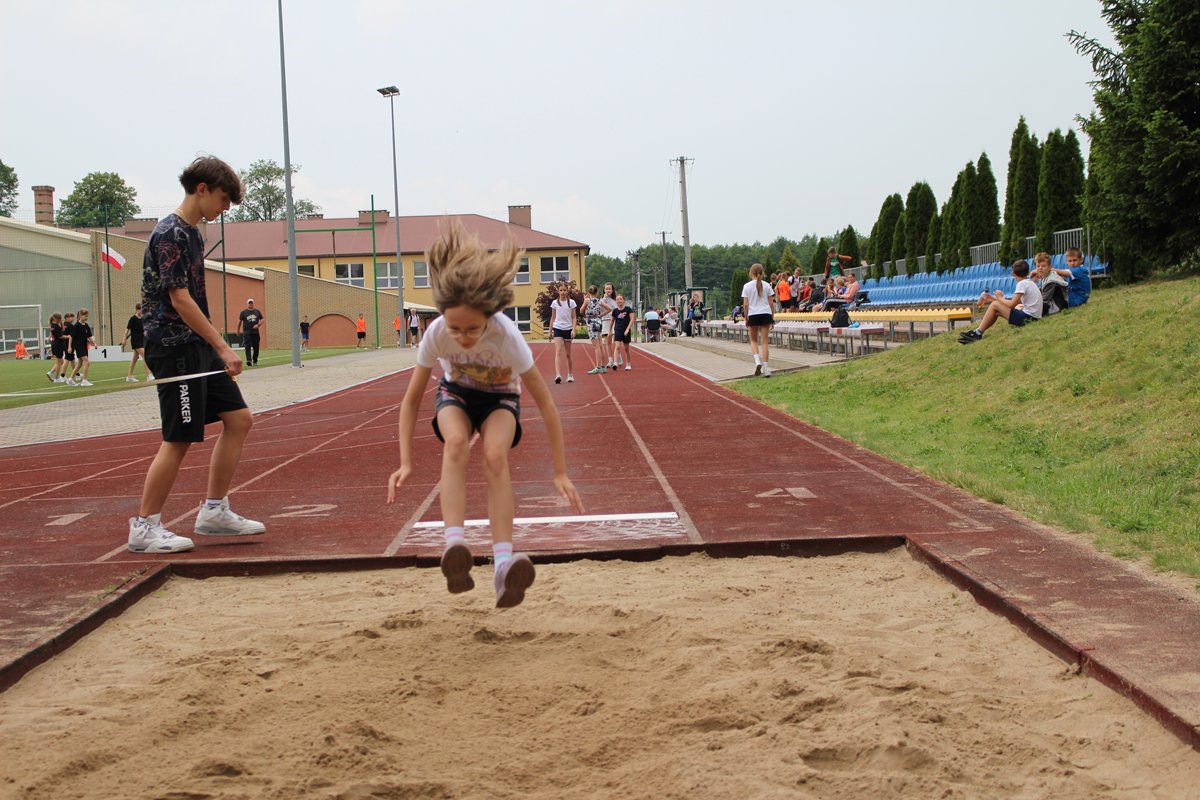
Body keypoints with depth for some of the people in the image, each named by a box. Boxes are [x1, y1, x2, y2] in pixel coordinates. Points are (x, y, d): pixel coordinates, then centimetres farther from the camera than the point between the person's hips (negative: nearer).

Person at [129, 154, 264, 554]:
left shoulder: (191, 233, 15)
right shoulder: (170, 234, -14)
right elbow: (179, 299, -20)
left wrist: (217, 348, 19)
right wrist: (224, 347, -21)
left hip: (198, 346, 10)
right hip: (175, 347, -10)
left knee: (239, 419, 8)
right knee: (178, 439, -6)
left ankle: (214, 511, 15)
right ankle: (144, 527, 3)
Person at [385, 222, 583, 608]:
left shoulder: (507, 337, -36)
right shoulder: (436, 334, -30)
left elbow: (546, 405, -29)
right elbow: (412, 399, -17)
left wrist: (560, 473, -28)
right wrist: (405, 463, -24)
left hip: (500, 397, -1)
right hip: (455, 393, 1)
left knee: (496, 455, -32)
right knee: (456, 442, -33)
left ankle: (503, 563, -35)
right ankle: (454, 546, -43)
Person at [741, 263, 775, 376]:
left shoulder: (747, 286, -2)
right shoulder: (766, 285, 3)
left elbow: (745, 304, -4)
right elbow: (771, 303, 4)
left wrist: (746, 319, 4)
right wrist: (772, 318, 12)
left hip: (753, 315, -1)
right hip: (766, 314, 1)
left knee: (753, 340, 14)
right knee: (764, 341, 4)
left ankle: (757, 360, -11)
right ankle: (766, 369, 0)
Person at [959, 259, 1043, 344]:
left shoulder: (1022, 284, -13)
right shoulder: (1030, 283, 16)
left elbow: (1012, 304, -18)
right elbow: (1017, 302, 15)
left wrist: (1000, 298, 3)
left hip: (1027, 318, -9)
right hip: (1033, 317, 9)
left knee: (994, 305, -4)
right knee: (996, 311, 15)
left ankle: (978, 333, 2)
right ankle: (978, 332, 14)